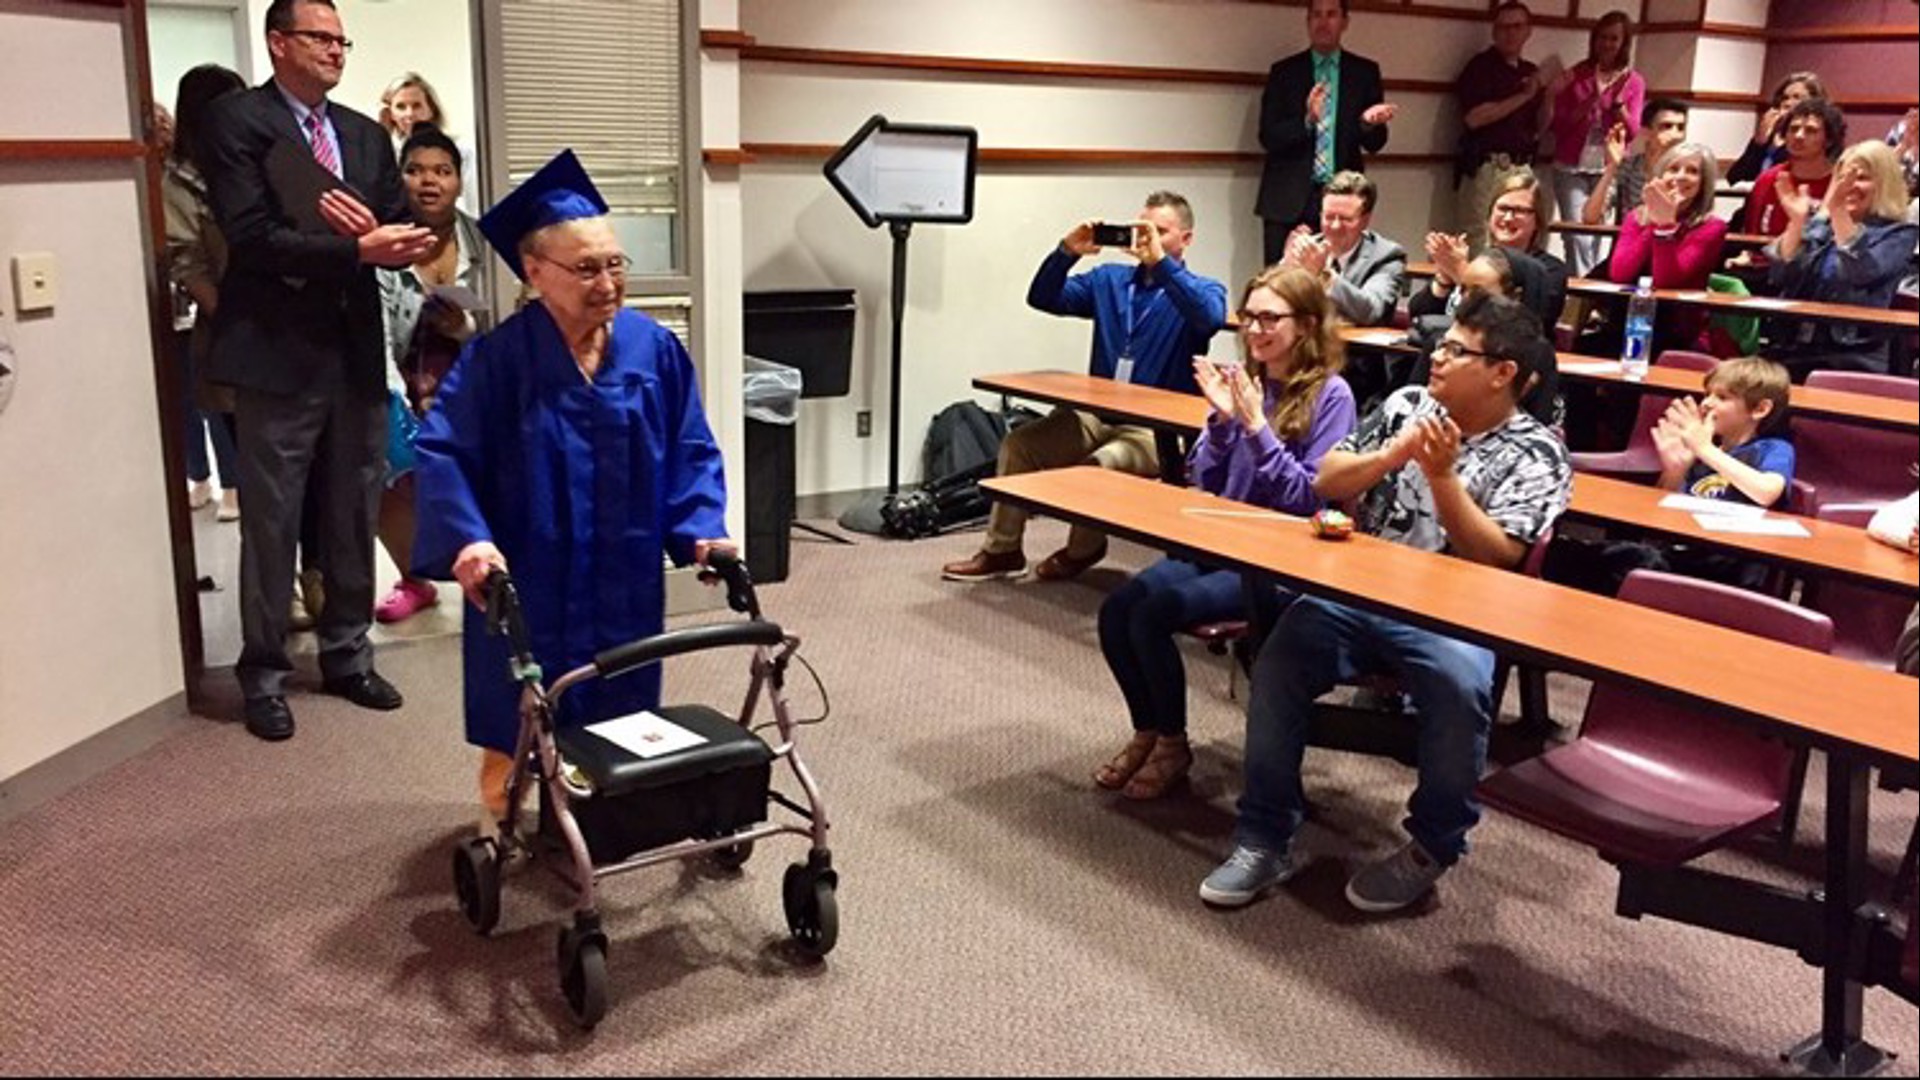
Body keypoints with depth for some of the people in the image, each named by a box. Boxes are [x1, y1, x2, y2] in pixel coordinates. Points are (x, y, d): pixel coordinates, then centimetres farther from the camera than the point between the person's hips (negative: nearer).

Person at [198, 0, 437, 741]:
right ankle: (264, 675, 15)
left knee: (355, 518, 13)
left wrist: (376, 232, -13)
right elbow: (252, 237, -16)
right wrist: (357, 249, -22)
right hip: (277, 354, -6)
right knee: (271, 525, 2)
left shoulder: (365, 134, 15)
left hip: (357, 353, 6)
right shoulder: (236, 123, -5)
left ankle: (347, 656, 26)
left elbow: (402, 235, 9)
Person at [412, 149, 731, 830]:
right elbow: (441, 451, -17)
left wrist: (701, 529, -12)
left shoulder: (654, 350, -5)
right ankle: (501, 818, 29)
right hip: (526, 578, -3)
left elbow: (691, 451, 1)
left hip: (625, 579, 3)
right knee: (517, 721, 8)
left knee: (617, 719, 15)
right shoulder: (498, 358, -15)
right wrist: (467, 540, -31)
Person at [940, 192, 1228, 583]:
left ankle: (1083, 550, -3)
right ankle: (1001, 550, 6)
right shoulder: (1110, 280, 17)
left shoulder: (1202, 289, 1)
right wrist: (1067, 252, -7)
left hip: (1160, 428, -6)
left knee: (1100, 464, -32)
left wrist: (1160, 262, -26)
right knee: (1018, 444, -8)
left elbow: (1211, 318, -24)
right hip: (1098, 414, 6)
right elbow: (1042, 298, 9)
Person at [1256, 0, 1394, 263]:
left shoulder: (1365, 72, 10)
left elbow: (1374, 144, 8)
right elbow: (1268, 137, -1)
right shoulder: (1283, 72, 7)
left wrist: (1369, 123, -15)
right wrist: (1307, 120, -19)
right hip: (1289, 200, 0)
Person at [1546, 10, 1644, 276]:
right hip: (1571, 168, -1)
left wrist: (1617, 98, -14)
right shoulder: (1574, 75, 2)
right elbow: (1557, 125, -1)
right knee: (1577, 238, -11)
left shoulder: (1634, 81, 4)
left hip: (1607, 170, 1)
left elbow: (1632, 132, -1)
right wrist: (1592, 98, -13)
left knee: (1594, 237, 1)